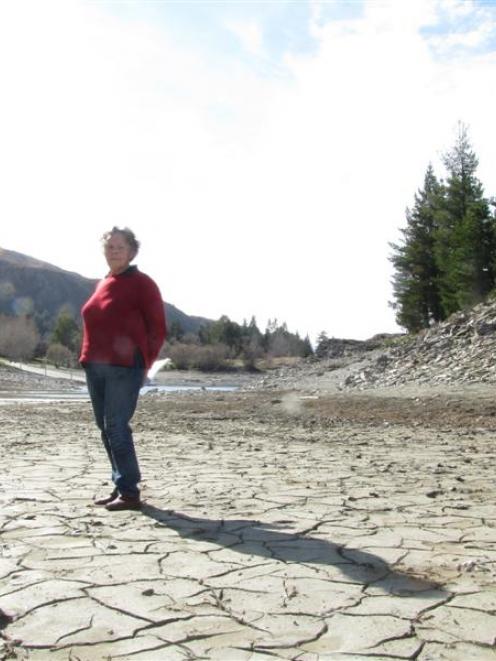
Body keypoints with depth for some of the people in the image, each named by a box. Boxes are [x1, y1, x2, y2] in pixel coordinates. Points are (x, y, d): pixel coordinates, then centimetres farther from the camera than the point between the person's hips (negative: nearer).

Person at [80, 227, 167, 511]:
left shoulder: (142, 284, -4)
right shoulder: (103, 284, 17)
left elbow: (158, 330, -5)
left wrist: (144, 364, -7)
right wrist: (89, 359, 12)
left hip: (124, 368, -8)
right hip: (95, 367, 8)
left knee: (116, 427, -10)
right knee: (106, 429, 10)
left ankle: (129, 493, -2)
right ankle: (121, 487, 19)